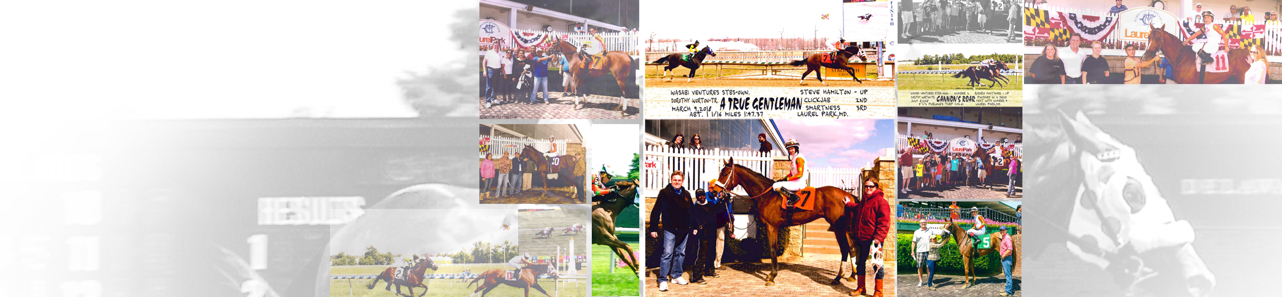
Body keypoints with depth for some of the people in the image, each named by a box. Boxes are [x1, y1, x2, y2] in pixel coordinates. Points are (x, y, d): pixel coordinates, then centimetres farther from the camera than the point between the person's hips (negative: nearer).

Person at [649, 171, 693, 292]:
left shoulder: (686, 194, 10)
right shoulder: (664, 193, -5)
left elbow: (692, 211, 18)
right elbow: (656, 211, -6)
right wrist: (653, 228, -9)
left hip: (683, 230, 5)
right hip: (670, 229, -5)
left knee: (680, 253, 13)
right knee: (667, 253, -8)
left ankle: (676, 276, 26)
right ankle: (663, 280, -4)